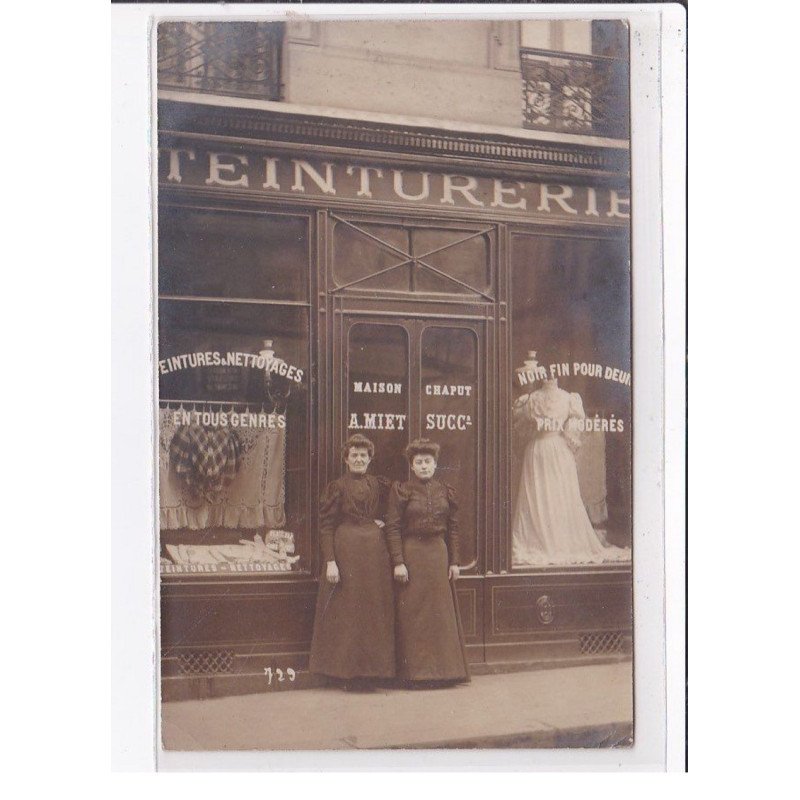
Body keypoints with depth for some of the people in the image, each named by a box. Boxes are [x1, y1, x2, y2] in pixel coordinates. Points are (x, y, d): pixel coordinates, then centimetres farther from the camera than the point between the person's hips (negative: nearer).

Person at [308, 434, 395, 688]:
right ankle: (348, 674, 2)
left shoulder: (379, 485, 12)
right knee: (346, 610, -3)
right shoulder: (336, 487, 0)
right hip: (346, 550, -4)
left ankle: (368, 672, 11)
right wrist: (330, 561, -14)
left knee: (374, 611, 4)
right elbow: (326, 526, -4)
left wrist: (384, 522, 6)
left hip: (375, 550, 5)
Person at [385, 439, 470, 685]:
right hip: (411, 554, -4)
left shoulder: (445, 491, 9)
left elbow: (453, 528, 12)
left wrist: (454, 561, 7)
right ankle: (415, 671, 3)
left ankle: (439, 670, 12)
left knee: (440, 613, 5)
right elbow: (393, 528, -6)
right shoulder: (401, 491, -2)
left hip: (439, 555, 4)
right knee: (413, 614, -2)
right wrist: (398, 562, -13)